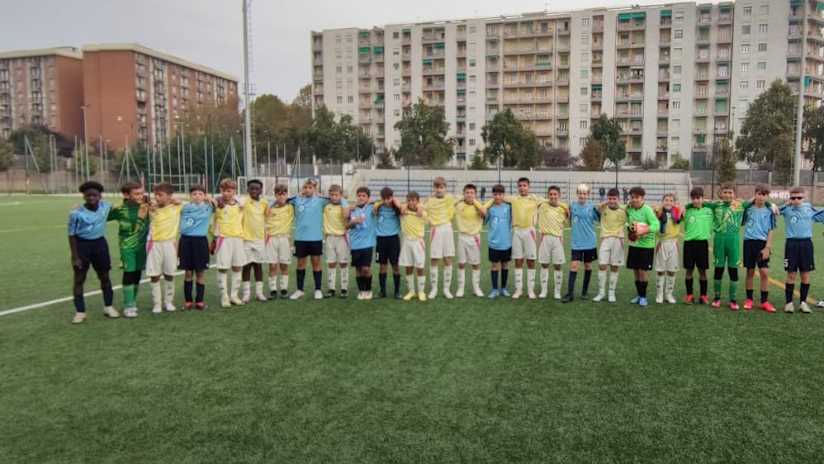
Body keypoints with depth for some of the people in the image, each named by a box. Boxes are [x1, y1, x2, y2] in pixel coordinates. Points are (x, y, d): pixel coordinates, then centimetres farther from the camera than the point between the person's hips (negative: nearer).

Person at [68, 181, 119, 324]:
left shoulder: (106, 206, -7)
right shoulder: (76, 213, -18)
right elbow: (72, 235, -11)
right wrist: (75, 257, -11)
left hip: (99, 243, 4)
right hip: (82, 244, -3)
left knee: (105, 276, 12)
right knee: (79, 279, 3)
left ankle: (108, 307, 25)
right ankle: (80, 312, 12)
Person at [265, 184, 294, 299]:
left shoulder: (290, 207, 4)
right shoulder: (271, 208, 6)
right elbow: (266, 223, 9)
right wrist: (266, 234, 0)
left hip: (284, 237, 0)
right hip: (272, 238, 1)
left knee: (284, 265, 3)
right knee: (273, 265, -1)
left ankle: (284, 289, 12)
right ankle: (273, 289, 6)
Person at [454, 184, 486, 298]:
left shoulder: (478, 205, -3)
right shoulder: (458, 205, -3)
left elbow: (484, 213, -22)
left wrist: (475, 202, -17)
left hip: (475, 237, 0)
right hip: (462, 236, 0)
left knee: (476, 264, 7)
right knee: (461, 263, 5)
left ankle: (476, 288, 18)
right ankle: (460, 288, 14)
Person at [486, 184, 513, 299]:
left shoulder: (508, 207, -2)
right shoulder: (489, 208, -2)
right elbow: (484, 220, 2)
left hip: (507, 242, 1)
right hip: (494, 243, -1)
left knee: (505, 265, 11)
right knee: (494, 265, 4)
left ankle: (503, 288, 23)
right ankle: (494, 289, 12)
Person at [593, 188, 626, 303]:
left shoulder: (624, 209, -3)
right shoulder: (602, 208, -1)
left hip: (618, 239, 0)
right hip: (605, 239, 1)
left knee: (615, 267, 4)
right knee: (602, 265, -4)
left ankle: (611, 293, 15)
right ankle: (601, 292, 7)